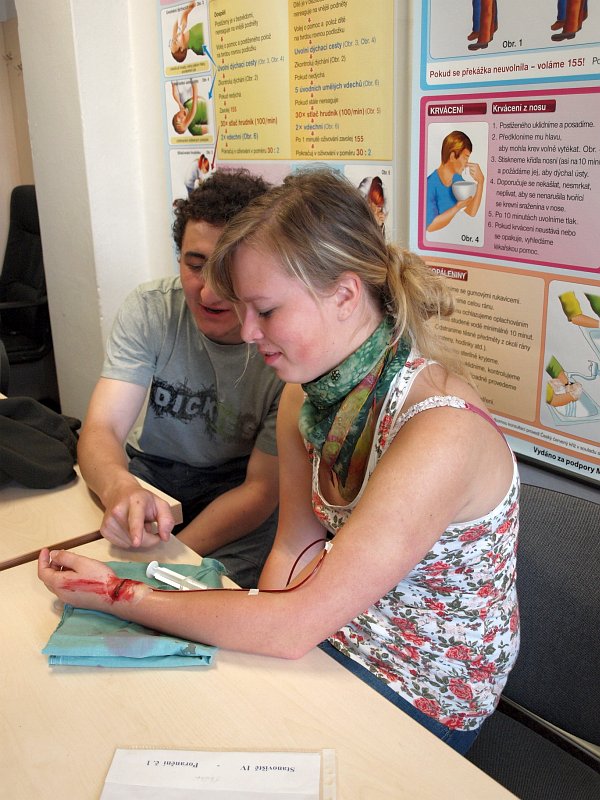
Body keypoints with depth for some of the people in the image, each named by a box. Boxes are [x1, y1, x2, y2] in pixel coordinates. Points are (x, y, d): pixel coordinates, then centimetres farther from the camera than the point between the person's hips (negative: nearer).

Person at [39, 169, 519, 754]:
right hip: (330, 642, 6)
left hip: (417, 700, -5)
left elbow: (294, 625, -31)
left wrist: (116, 594, -24)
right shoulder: (307, 392, -8)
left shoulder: (438, 433, -33)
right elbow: (295, 550, -2)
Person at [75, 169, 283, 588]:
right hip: (150, 468, 3)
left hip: (236, 487, -2)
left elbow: (261, 489, -18)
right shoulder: (149, 309, -16)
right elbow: (101, 428, -22)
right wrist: (120, 488, -47)